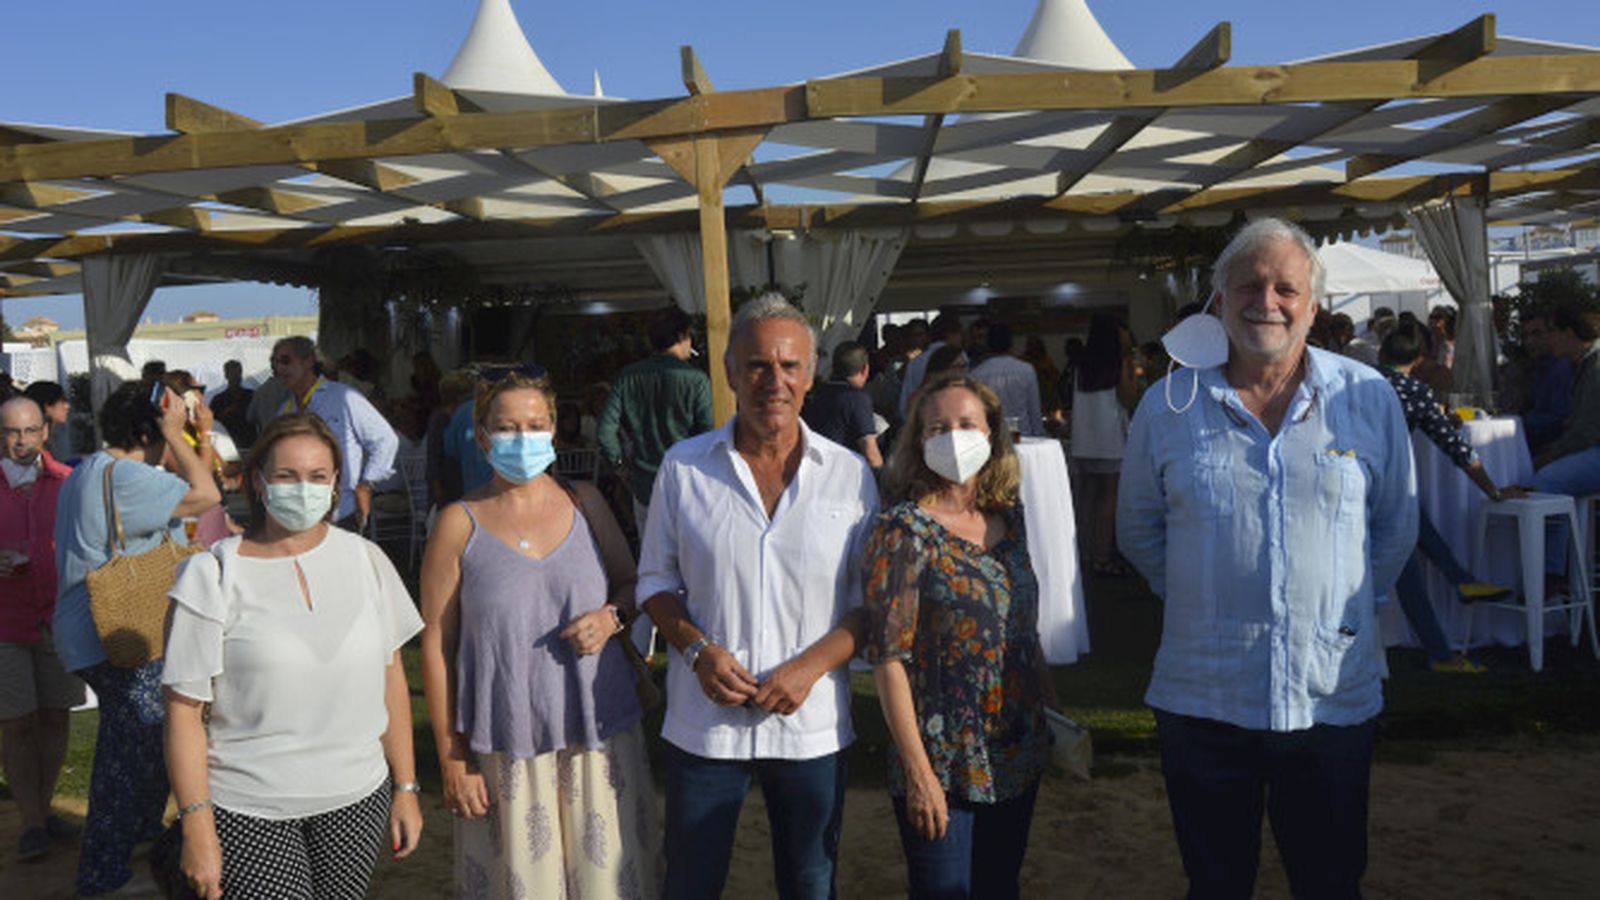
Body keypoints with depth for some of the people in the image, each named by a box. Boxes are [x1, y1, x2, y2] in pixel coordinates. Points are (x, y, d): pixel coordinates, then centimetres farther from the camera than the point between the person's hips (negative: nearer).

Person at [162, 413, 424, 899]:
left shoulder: (365, 560, 3)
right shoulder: (214, 577, -6)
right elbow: (185, 711, -6)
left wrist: (405, 787, 9)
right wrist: (196, 827, -9)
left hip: (356, 799, 3)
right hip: (248, 812, -3)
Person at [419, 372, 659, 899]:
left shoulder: (584, 503, 5)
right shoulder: (459, 524, -3)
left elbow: (635, 584, 15)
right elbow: (436, 645, -2)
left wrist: (612, 616, -8)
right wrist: (451, 758, -4)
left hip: (601, 733, 2)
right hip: (505, 746, -2)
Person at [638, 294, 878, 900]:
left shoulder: (850, 475, -2)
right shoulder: (684, 466, -1)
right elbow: (656, 580, 6)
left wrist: (811, 665, -14)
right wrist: (697, 648, -12)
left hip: (811, 724, 0)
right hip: (702, 720, 0)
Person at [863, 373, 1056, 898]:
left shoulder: (1009, 520, 4)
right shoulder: (907, 529, -14)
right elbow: (889, 656, -16)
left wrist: (1056, 715, 12)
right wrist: (918, 772, -17)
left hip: (1018, 760, 6)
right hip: (943, 768, -5)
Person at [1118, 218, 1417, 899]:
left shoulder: (1369, 398, -1)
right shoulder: (1167, 406, 0)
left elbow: (1396, 528, 9)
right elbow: (1138, 530, 11)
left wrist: (1343, 603, 6)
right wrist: (1201, 599, 6)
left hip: (1336, 698, 0)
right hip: (1200, 699, 0)